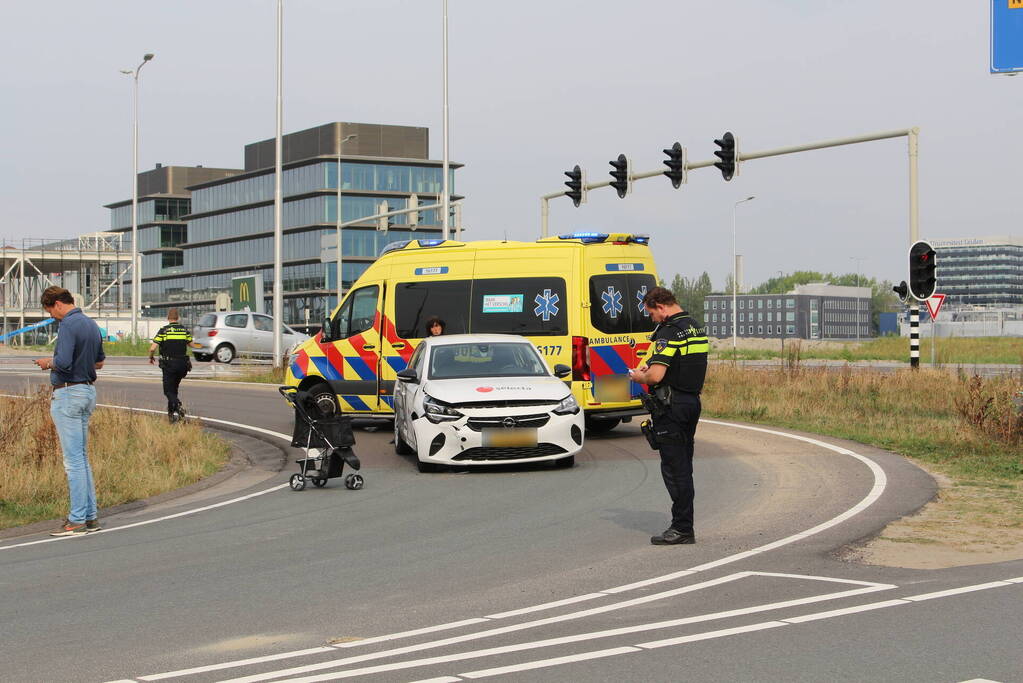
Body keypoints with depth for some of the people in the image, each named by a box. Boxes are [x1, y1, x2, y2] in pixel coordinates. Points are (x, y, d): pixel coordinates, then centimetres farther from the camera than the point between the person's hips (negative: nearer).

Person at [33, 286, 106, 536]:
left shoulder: (68, 325, -16)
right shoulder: (91, 324, 13)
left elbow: (63, 363, -25)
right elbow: (99, 362, 22)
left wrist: (48, 362, -6)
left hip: (68, 394, -9)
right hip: (89, 391, 9)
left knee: (73, 460, -6)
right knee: (82, 457, 14)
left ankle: (77, 520, -4)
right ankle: (90, 516, 15)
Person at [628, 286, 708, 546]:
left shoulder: (669, 332, -17)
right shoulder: (698, 328, 13)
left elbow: (655, 376, -25)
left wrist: (638, 377, -3)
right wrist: (651, 367, 18)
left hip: (671, 407, -9)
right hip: (692, 402, 9)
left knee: (674, 468, -4)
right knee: (684, 467, 13)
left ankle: (682, 528, -3)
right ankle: (684, 526, 17)